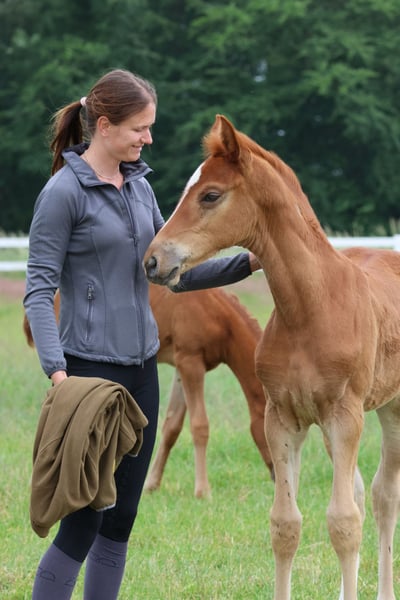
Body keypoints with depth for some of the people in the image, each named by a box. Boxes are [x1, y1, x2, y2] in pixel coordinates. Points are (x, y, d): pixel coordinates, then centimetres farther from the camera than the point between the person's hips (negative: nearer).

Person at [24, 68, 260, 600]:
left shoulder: (139, 185, 11)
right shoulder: (64, 191, -11)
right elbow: (39, 289, -14)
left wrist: (247, 263, 5)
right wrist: (56, 369, -26)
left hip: (141, 366, 8)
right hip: (91, 367, -7)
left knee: (120, 520, 9)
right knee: (84, 520, -7)